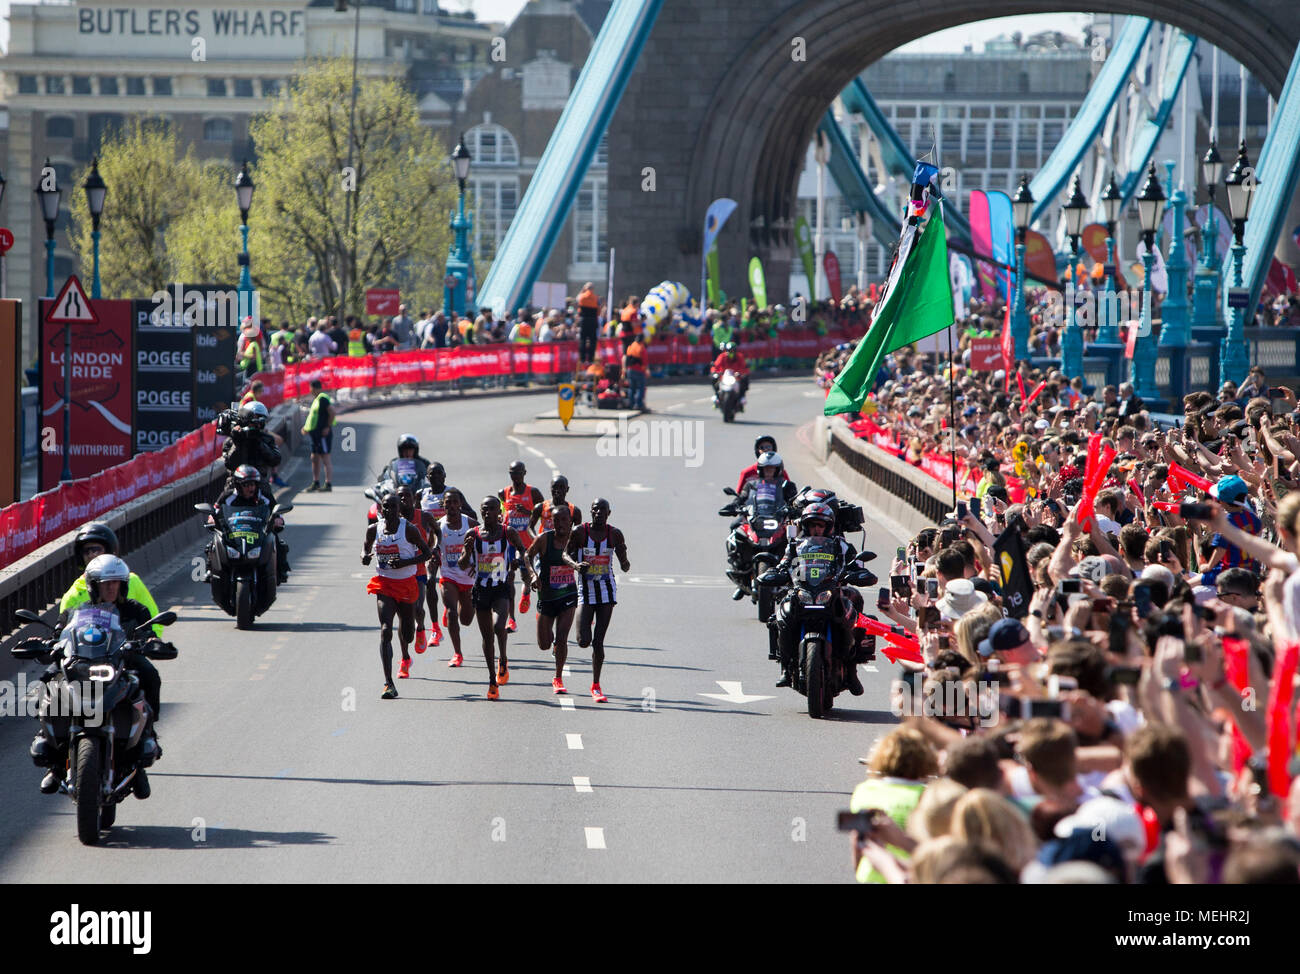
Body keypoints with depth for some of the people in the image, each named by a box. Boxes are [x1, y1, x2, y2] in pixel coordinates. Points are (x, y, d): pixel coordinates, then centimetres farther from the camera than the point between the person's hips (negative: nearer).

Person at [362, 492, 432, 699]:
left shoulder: (409, 529, -10)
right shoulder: (374, 530, -1)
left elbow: (427, 553, -4)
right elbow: (366, 548, 17)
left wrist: (405, 563, -19)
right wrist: (365, 557, -8)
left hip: (406, 583, 0)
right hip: (384, 584, 0)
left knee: (406, 630, 17)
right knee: (385, 631, -17)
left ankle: (405, 656, 58)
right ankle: (388, 684, -23)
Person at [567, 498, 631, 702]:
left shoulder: (615, 534, -2)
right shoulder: (579, 532, -7)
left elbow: (625, 567, 3)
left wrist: (625, 562, -20)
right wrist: (577, 566, -20)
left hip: (607, 589, 1)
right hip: (585, 589, -1)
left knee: (598, 642, -1)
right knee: (584, 642, -10)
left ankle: (596, 686, 10)